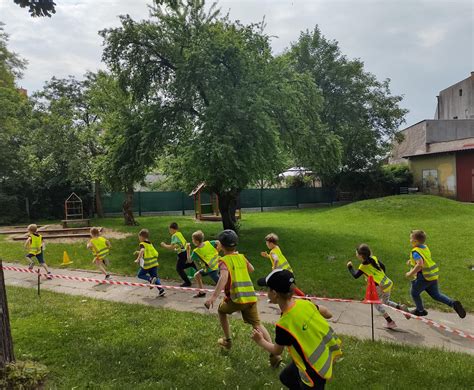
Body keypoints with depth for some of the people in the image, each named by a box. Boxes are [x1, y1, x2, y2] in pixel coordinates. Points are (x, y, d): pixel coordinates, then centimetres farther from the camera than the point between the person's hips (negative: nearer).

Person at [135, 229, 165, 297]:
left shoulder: (142, 244, -6)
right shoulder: (150, 244, 16)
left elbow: (142, 250, -27)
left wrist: (138, 259, -26)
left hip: (147, 264, -6)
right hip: (154, 263, 7)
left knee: (140, 275, 15)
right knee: (155, 277, 13)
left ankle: (150, 279, -10)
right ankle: (161, 290, -1)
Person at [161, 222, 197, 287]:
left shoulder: (174, 235, -17)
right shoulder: (179, 233, 9)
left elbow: (172, 247, -20)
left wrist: (164, 245, -7)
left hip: (182, 254, -9)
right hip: (185, 251, 9)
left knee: (179, 269, 3)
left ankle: (187, 282, 8)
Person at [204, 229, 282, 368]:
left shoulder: (224, 260, -4)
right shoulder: (241, 257, 14)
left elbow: (224, 277, -24)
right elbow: (251, 269, 33)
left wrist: (214, 297, -32)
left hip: (236, 298, -4)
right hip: (251, 297, 4)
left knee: (221, 310, 26)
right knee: (257, 324, 8)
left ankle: (227, 340, 33)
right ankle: (275, 354, -6)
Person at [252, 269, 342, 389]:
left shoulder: (283, 325, -30)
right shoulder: (304, 303, -15)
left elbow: (277, 351, -9)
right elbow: (328, 314, 3)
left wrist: (260, 341, 9)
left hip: (315, 370, -7)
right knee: (286, 377, 25)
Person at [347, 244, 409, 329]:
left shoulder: (363, 266, -13)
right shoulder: (374, 258, 4)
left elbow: (355, 276, -6)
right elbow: (382, 266, 13)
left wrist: (350, 267, 8)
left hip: (380, 287, -7)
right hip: (388, 283, 7)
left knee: (377, 304, 15)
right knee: (386, 301, 27)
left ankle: (390, 322, 15)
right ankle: (401, 307, 6)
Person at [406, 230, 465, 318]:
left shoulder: (415, 252, -21)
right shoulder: (425, 247, 8)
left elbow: (420, 264, -34)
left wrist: (410, 273, -25)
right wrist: (412, 261, 22)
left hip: (424, 277, -8)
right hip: (433, 275, 8)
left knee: (414, 293, 16)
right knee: (436, 295, 20)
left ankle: (420, 311, 30)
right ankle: (453, 303, 0)